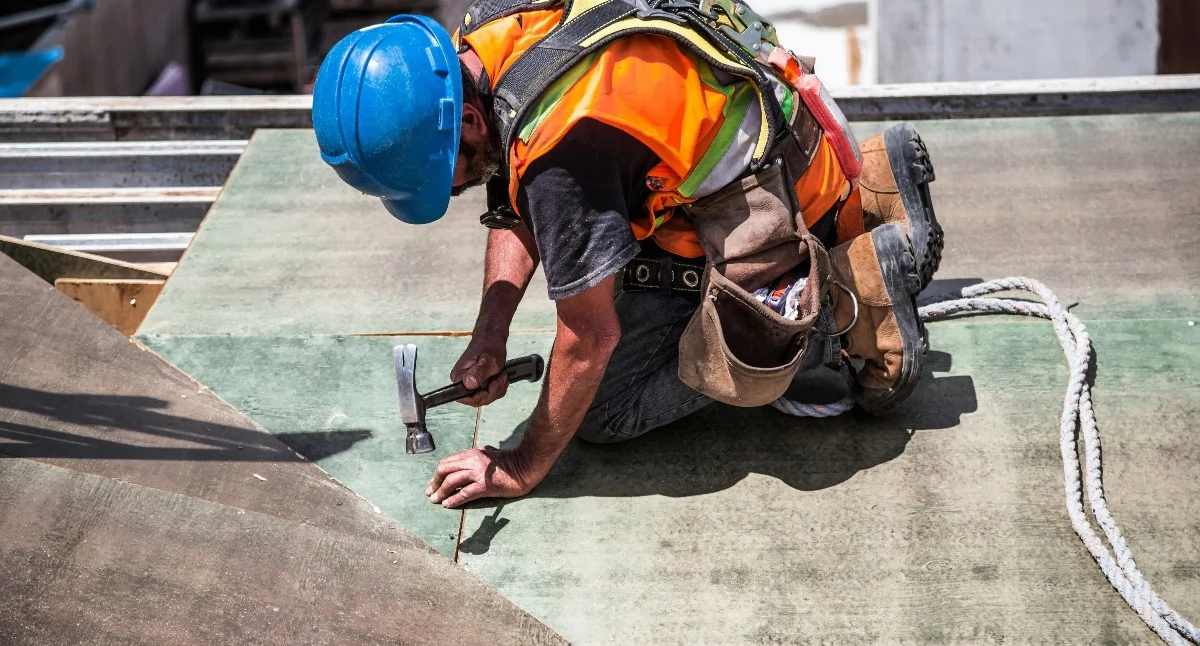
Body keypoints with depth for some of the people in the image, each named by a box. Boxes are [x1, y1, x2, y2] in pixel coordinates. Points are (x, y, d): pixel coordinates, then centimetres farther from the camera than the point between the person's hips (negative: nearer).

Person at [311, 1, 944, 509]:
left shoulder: (561, 146, -35)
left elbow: (591, 336, -24)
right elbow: (517, 212, 7)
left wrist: (522, 470, -13)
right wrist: (489, 339, -5)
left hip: (772, 200, -9)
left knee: (606, 407, -6)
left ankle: (855, 294, -5)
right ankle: (866, 194, 20)